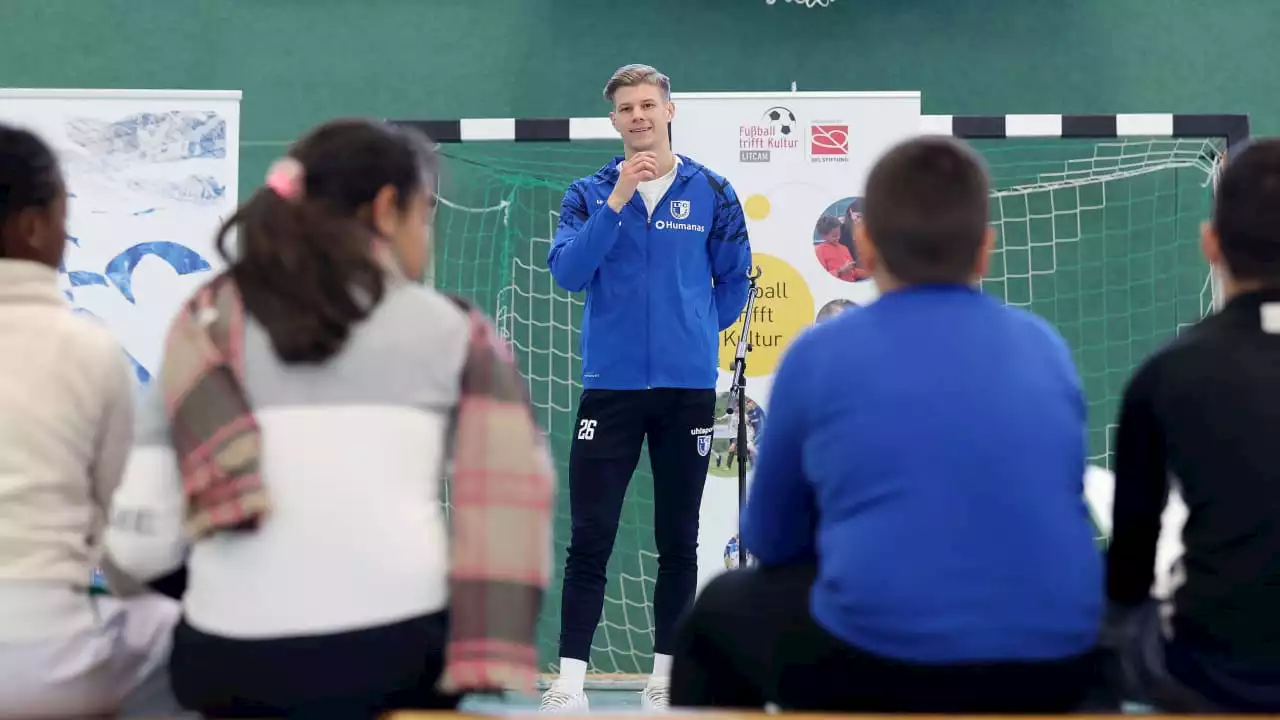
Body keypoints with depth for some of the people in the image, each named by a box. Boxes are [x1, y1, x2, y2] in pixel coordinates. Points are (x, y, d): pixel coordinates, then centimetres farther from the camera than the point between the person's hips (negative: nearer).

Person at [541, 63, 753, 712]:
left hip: (688, 388, 1)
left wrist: (696, 330, 7)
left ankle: (664, 677, 18)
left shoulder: (711, 192, 4)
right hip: (610, 385, -1)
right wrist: (616, 202, -18)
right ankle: (568, 682, 1)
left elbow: (733, 280, 13)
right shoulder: (590, 194, 3)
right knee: (590, 539, -3)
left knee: (678, 541, 8)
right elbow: (567, 272, -12)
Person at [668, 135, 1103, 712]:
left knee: (719, 611, 27)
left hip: (881, 670, -3)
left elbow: (769, 541, 15)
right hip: (1053, 669, 4)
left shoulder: (818, 354, 2)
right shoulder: (1046, 346, 11)